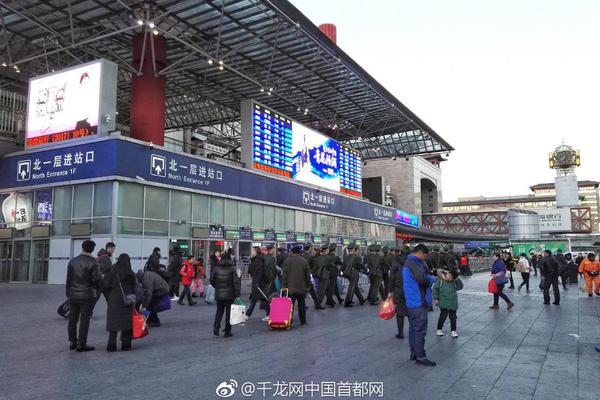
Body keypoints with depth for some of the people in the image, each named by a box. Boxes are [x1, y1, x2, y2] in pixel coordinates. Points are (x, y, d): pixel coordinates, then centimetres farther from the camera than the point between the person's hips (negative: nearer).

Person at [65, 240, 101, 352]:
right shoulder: (93, 262, -11)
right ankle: (81, 344, 1)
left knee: (73, 319, 14)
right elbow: (96, 279, -12)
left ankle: (73, 342, 22)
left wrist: (68, 294, 15)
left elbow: (68, 279, 9)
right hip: (88, 295, -5)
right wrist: (98, 289, 8)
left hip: (73, 295, 5)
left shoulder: (73, 261, 5)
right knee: (84, 320, -1)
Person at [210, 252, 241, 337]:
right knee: (229, 312, 6)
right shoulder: (232, 269, -7)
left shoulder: (215, 269, 1)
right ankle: (227, 331, 9)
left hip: (218, 294, 3)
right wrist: (237, 294, -7)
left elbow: (212, 280, 6)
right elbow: (236, 282, -10)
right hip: (229, 295, -2)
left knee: (219, 311, 17)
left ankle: (216, 328, 0)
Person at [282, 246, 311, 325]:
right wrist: (308, 286, 10)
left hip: (290, 287, -1)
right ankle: (303, 321, 18)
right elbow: (307, 275, 3)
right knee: (301, 304, 12)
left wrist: (284, 285, 0)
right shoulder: (304, 261, 1)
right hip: (301, 287, 1)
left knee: (290, 304, 0)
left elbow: (284, 274, -4)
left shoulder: (287, 260, -2)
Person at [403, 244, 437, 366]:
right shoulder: (414, 263, -18)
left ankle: (414, 353, 22)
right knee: (420, 330, -5)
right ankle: (420, 356, -2)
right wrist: (432, 279, -9)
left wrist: (428, 278, 7)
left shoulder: (408, 263, 17)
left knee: (413, 328, 14)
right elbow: (422, 279, -28)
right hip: (418, 302, -10)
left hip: (411, 302, 10)